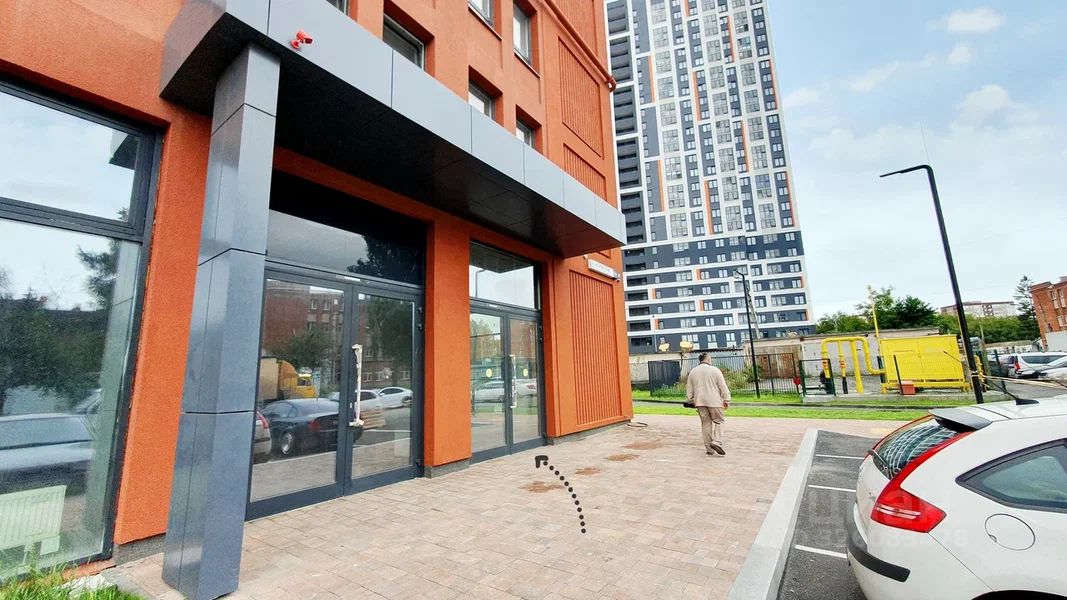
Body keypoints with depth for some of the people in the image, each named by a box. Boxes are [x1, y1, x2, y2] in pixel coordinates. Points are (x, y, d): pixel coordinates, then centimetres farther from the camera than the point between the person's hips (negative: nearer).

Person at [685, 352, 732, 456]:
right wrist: (726, 400, 4)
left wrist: (691, 401, 19)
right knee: (718, 421, 10)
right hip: (714, 401, -4)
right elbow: (723, 387, -4)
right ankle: (716, 442, -7)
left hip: (700, 401, 4)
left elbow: (689, 390, 11)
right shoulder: (715, 370, -4)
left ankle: (709, 448, 13)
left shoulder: (692, 372, 8)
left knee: (706, 423, 10)